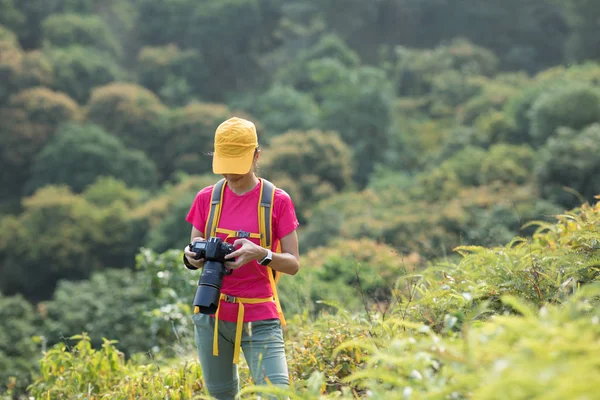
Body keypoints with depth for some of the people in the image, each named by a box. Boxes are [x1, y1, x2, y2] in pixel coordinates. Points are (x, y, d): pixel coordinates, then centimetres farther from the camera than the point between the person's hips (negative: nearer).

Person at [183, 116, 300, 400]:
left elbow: (293, 264, -6)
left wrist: (260, 254, -27)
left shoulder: (278, 201, -6)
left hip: (259, 319, -3)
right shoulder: (207, 198, 3)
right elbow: (193, 256, 10)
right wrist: (192, 256, -15)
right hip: (212, 314, 3)